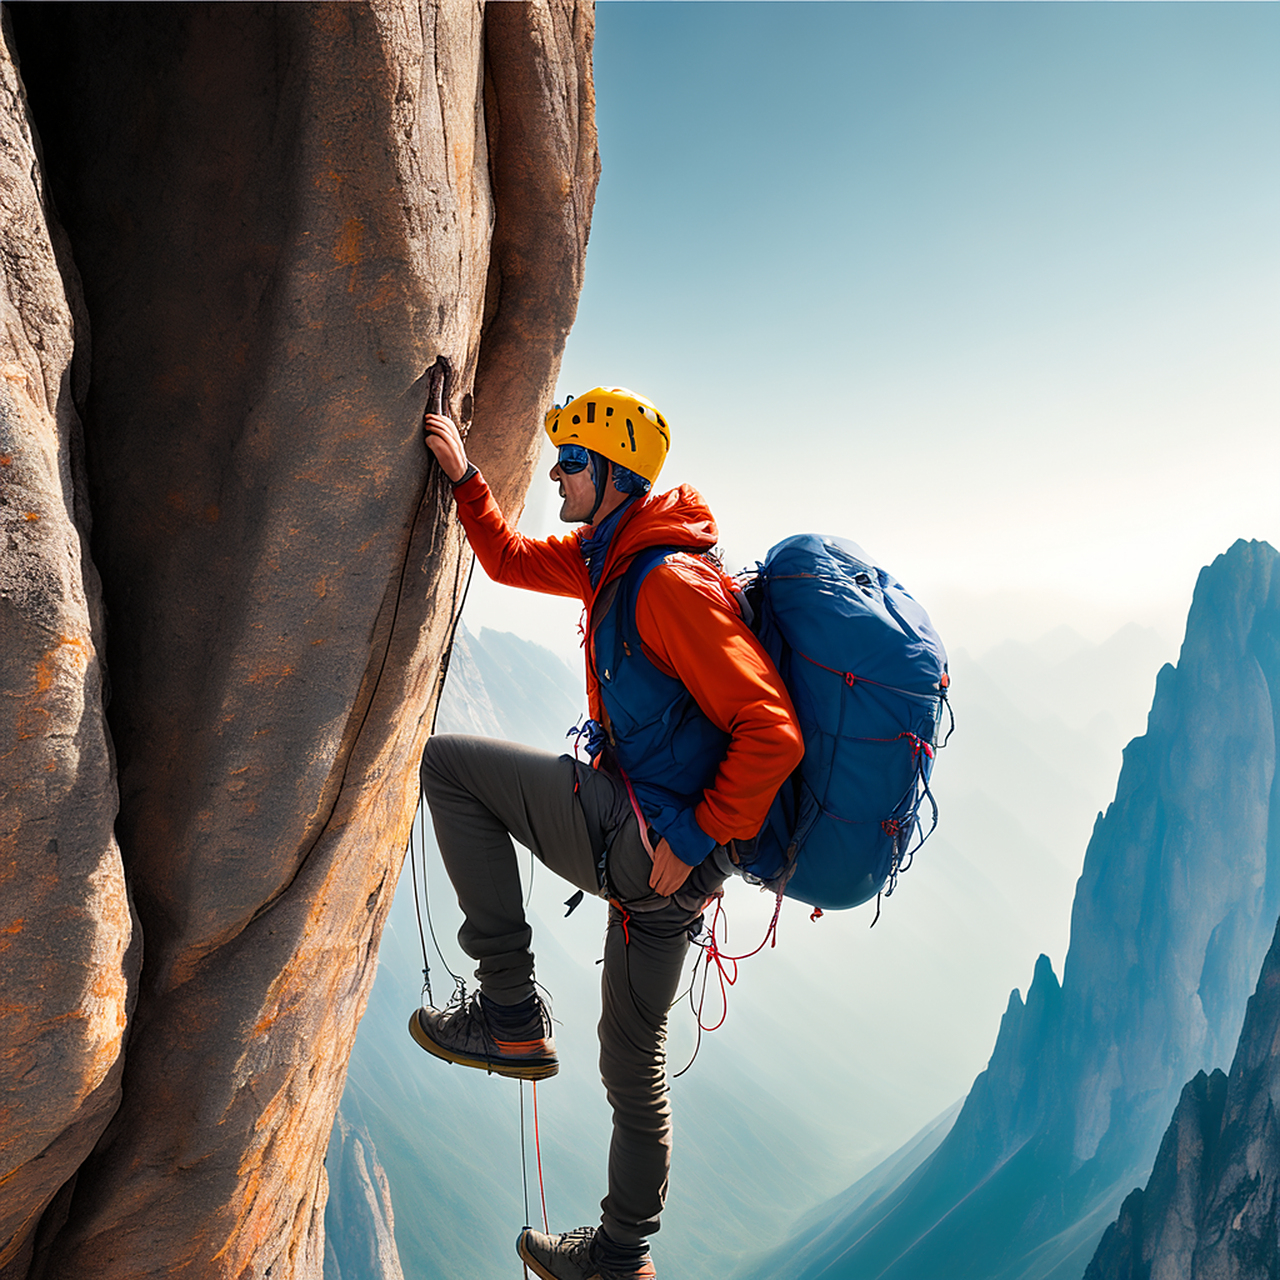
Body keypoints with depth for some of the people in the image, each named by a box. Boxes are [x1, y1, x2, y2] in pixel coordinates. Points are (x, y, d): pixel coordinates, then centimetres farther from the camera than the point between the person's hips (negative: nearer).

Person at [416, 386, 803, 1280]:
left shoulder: (669, 582, -19)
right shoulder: (611, 560, 11)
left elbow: (772, 733, -24)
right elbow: (512, 560, 24)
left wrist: (693, 839, -19)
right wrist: (464, 478, 13)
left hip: (643, 833, -10)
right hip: (662, 857, 10)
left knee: (448, 764, -5)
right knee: (634, 1062, 23)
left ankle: (511, 1012, -1)